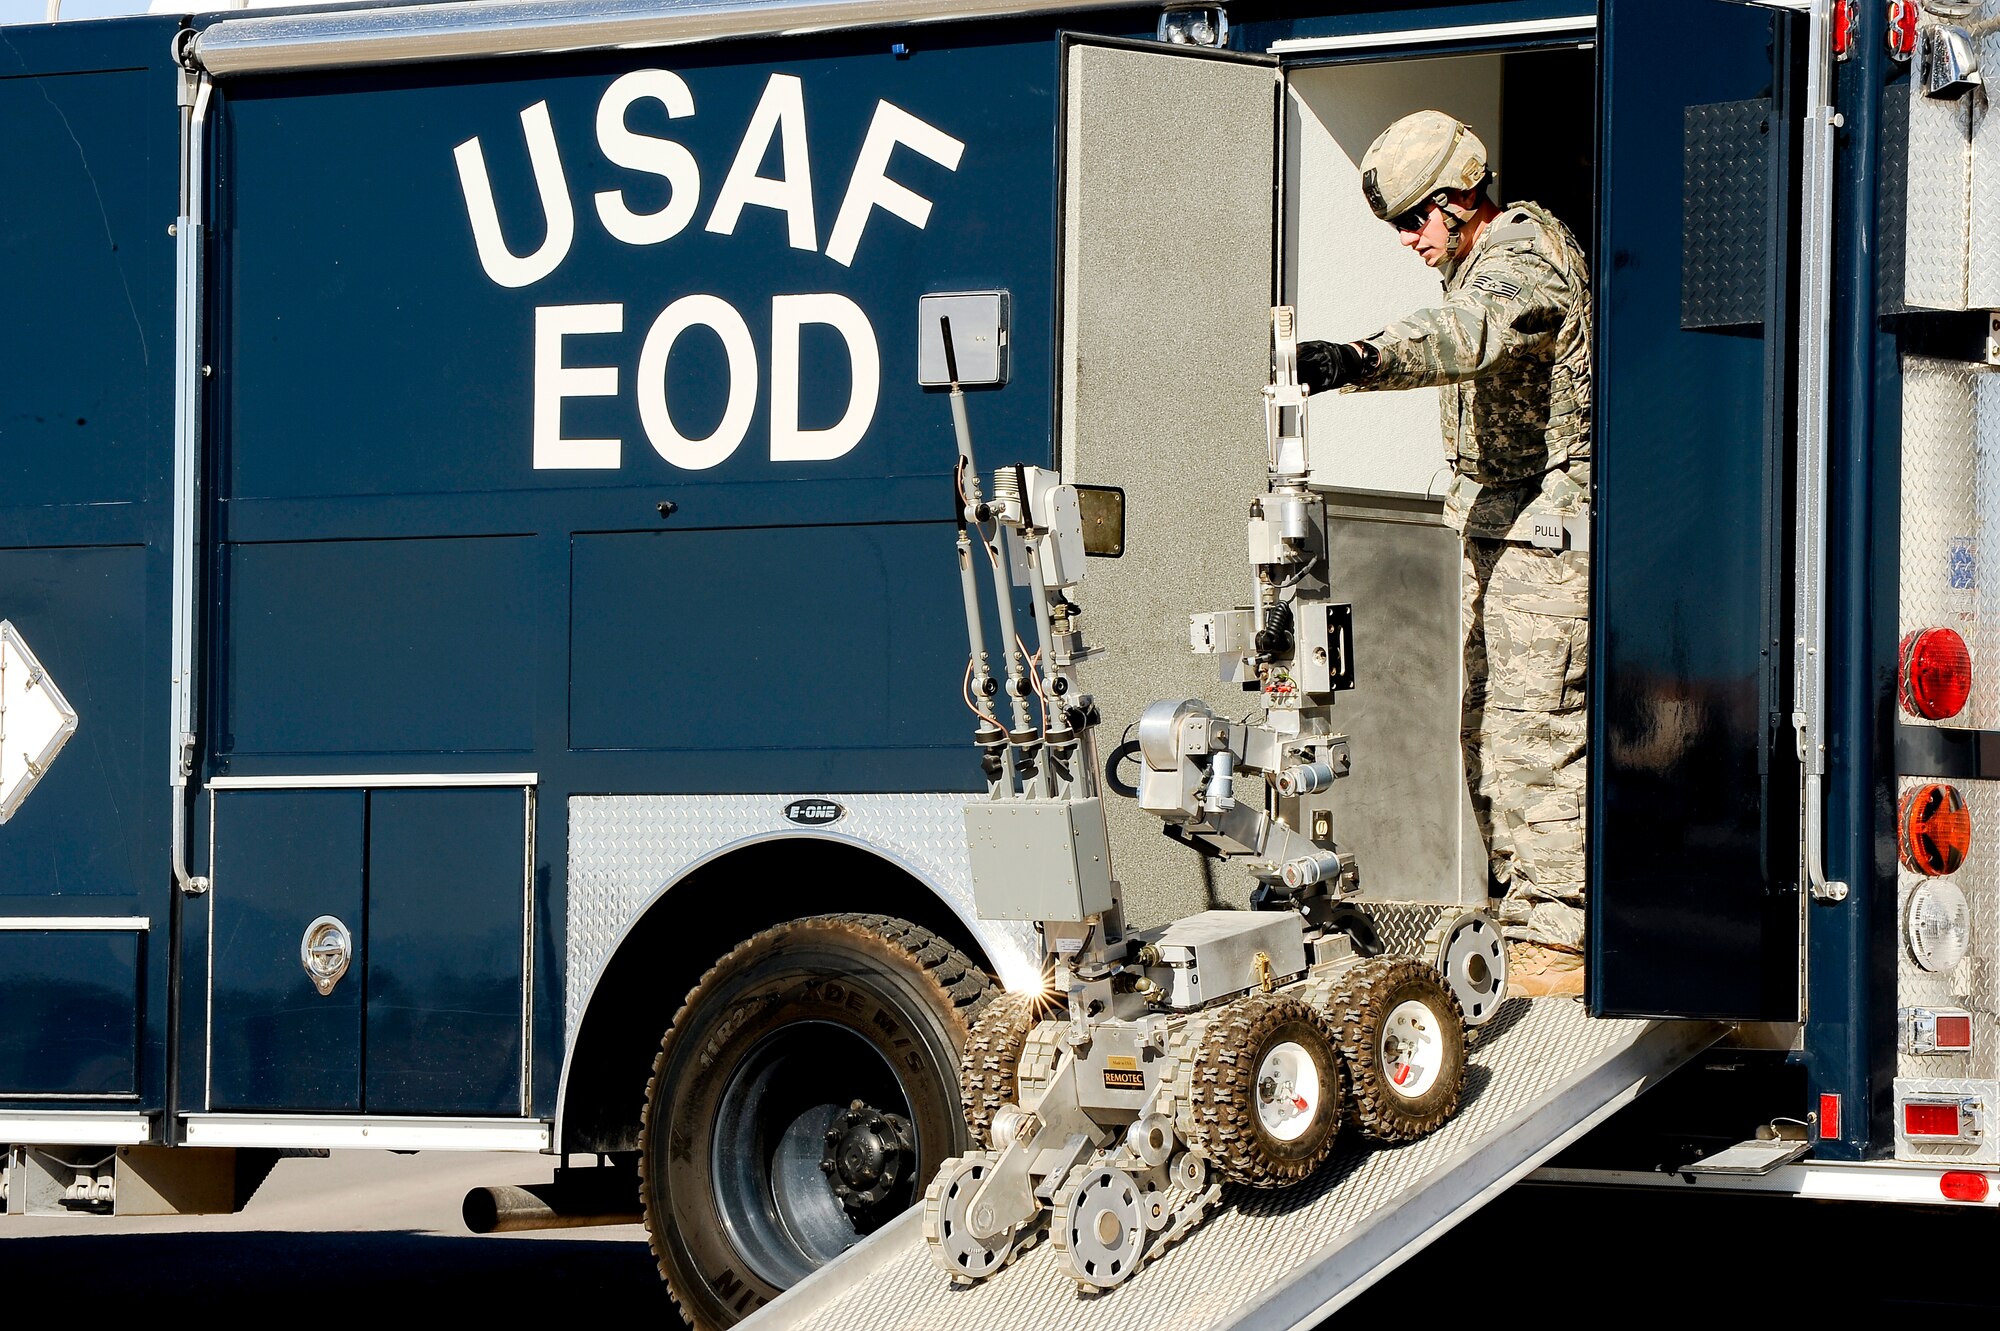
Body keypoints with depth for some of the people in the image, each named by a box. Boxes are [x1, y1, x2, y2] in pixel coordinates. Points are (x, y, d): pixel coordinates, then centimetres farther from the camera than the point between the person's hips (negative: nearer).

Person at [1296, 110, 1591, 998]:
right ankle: (1522, 906, 20)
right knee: (1487, 728, 12)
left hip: (1548, 524, -11)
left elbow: (1465, 333, -40)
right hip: (1493, 522, 11)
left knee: (1534, 732, -12)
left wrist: (1358, 360, -55)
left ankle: (1555, 941, -10)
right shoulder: (1481, 255, 14)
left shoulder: (1525, 259, -19)